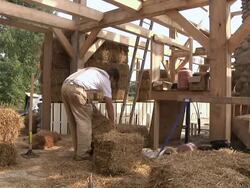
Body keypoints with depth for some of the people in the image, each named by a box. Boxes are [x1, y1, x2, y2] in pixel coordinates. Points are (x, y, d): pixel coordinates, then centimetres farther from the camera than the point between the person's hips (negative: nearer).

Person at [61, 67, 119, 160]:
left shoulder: (95, 71, 32)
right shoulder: (105, 79, 12)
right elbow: (109, 104, 11)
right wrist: (112, 122, 21)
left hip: (65, 86, 8)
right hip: (76, 89, -8)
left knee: (73, 122, 15)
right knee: (84, 122, 3)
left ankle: (77, 151, 24)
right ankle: (82, 153, 8)